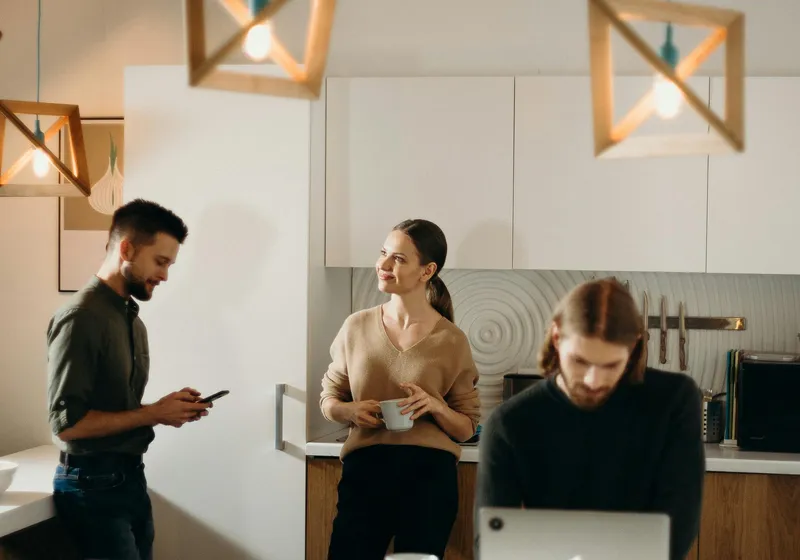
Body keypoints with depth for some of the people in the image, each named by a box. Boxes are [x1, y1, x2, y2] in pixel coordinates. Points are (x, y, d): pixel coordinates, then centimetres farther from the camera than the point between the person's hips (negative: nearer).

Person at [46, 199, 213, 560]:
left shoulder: (131, 317, 12)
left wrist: (169, 409, 0)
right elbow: (66, 423, -22)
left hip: (130, 477, 9)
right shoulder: (80, 318, -16)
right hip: (93, 485, -9)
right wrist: (153, 414, -17)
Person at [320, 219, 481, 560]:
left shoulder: (451, 341, 0)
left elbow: (467, 428, 5)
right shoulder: (357, 327, 5)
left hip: (429, 474, -1)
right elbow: (328, 399, 14)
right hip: (364, 469, 1)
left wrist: (436, 406, -14)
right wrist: (350, 411, -7)